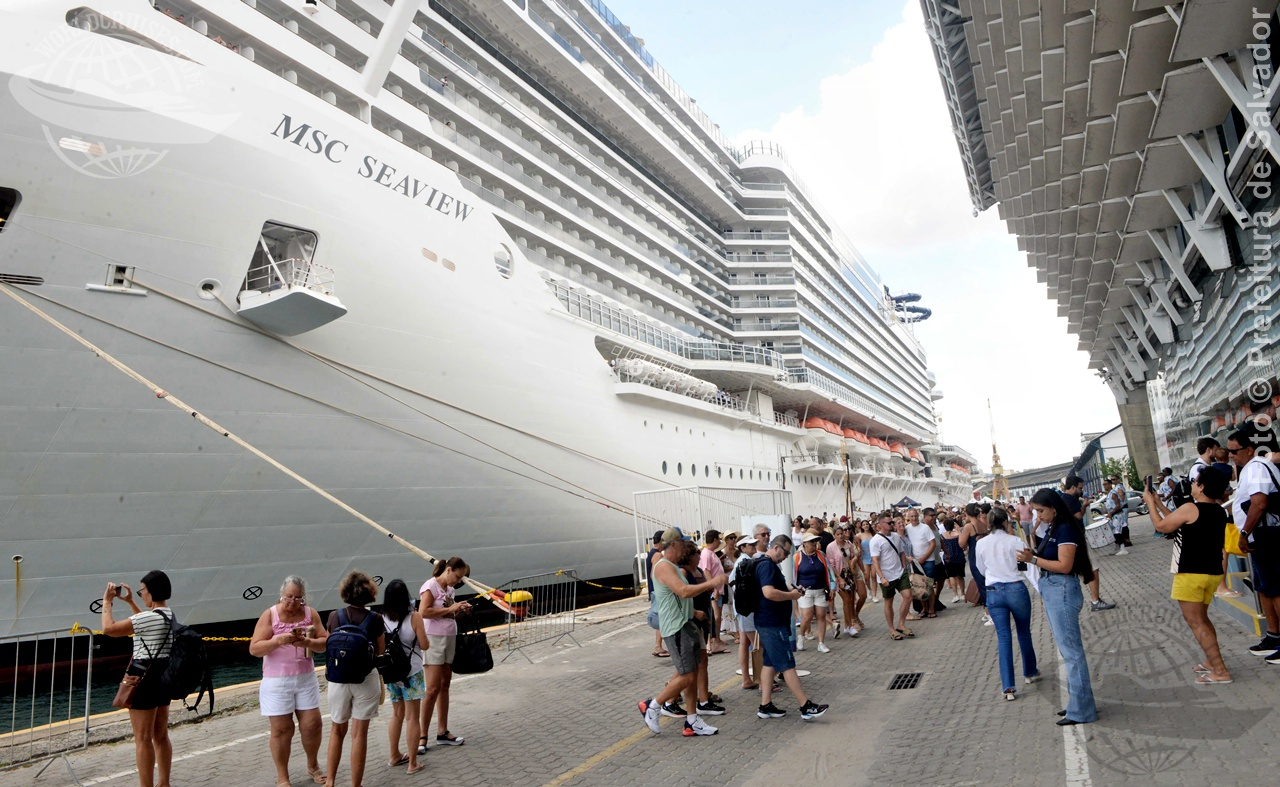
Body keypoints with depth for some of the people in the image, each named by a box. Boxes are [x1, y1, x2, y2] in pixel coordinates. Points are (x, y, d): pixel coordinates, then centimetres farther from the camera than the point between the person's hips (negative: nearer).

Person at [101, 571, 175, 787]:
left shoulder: (149, 617, -20)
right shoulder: (170, 615, 7)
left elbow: (109, 628, -18)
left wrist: (106, 602, -4)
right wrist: (129, 601, 27)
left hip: (144, 678, -9)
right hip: (164, 678, 9)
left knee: (143, 739, 1)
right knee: (161, 736, 16)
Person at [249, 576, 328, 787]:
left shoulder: (310, 613, 0)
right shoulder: (269, 615, -7)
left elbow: (325, 643, -2)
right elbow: (254, 649, -11)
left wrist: (307, 642, -22)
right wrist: (278, 640, -27)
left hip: (306, 679, 3)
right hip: (277, 682, -2)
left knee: (312, 725, 6)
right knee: (281, 730, 4)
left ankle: (313, 765, 30)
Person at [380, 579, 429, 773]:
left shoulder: (382, 619, -8)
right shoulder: (414, 617, -17)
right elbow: (424, 645, -10)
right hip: (412, 673, -4)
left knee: (397, 714, 21)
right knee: (412, 717, 6)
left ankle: (395, 756, 32)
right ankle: (412, 763, 11)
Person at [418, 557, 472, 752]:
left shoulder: (449, 588, 12)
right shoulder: (431, 586, -11)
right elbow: (423, 612, -22)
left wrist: (461, 610, 2)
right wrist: (450, 609, -20)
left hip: (450, 638, 8)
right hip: (434, 639, -8)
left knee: (445, 685, 11)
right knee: (433, 688, -7)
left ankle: (442, 732, 19)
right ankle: (422, 737, 3)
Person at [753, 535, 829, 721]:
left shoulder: (768, 564, 16)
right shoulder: (766, 565, -18)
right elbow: (769, 592, -31)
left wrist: (791, 591, 12)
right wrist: (791, 595, -17)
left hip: (770, 623, 11)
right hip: (772, 624, -11)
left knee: (770, 663, 12)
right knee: (787, 665, -5)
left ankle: (765, 706, 16)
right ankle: (806, 707, 0)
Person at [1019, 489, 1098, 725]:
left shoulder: (1066, 529, -15)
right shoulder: (1052, 529, 12)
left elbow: (1065, 565, -20)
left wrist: (1033, 559, -19)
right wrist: (1033, 555, -3)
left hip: (1062, 591, -10)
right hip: (1050, 590, 10)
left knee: (1071, 650, -1)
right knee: (1067, 649, 17)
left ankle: (1081, 710, 8)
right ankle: (1078, 702, 29)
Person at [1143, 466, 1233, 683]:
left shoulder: (1190, 508, -18)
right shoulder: (1219, 511, 8)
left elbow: (1161, 526, -6)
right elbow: (1180, 523, 16)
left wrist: (1150, 502, 6)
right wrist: (1159, 503, 21)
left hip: (1191, 574, -9)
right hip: (1212, 573, 9)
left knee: (1195, 622, -3)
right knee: (1202, 619, 22)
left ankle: (1220, 671, -4)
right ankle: (1211, 661, 27)